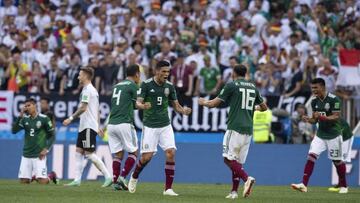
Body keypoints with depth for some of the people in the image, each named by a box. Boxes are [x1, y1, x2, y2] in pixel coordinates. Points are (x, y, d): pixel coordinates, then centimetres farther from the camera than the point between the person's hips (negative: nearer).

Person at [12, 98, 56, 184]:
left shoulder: (44, 119, -4)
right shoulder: (25, 119, 8)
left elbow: (52, 136, 1)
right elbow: (14, 130, -3)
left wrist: (46, 149, -10)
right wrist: (20, 116, -8)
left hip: (39, 155, -4)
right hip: (26, 154, 4)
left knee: (42, 181, -13)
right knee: (23, 181, -1)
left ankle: (51, 176, 20)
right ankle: (33, 175, 30)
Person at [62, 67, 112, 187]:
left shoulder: (87, 89, -12)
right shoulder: (93, 90, 20)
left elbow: (83, 108, -19)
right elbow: (97, 110, 22)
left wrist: (71, 118, -15)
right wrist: (98, 125, 24)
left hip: (89, 127, -10)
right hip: (84, 127, 10)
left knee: (89, 153, -11)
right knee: (79, 152, 7)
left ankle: (108, 177, -12)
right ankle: (77, 180, 5)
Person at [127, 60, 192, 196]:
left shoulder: (169, 86, 4)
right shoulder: (146, 84, -7)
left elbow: (176, 105, 10)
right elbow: (138, 102, -9)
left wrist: (184, 111, -12)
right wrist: (141, 105, -34)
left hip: (165, 125, 3)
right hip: (150, 126, -3)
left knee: (171, 153, -12)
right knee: (147, 157, -5)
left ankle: (168, 188, -5)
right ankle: (134, 177, 27)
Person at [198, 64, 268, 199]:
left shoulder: (231, 85, -3)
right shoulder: (253, 87, 14)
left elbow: (214, 104, -2)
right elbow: (264, 107, 23)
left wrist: (203, 102, 19)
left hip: (235, 128, -6)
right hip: (248, 130, 6)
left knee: (228, 158, -5)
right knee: (238, 161, 10)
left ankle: (247, 178, -26)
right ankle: (234, 191, 3)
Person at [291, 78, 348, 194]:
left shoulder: (333, 99, -14)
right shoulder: (315, 102, 5)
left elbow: (336, 117, -18)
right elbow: (315, 120, 11)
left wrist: (322, 117, -31)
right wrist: (308, 120, -11)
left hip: (333, 135, -5)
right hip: (320, 134, 5)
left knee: (337, 160, 5)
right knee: (311, 155, -10)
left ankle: (343, 186, 24)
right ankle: (304, 184, -17)